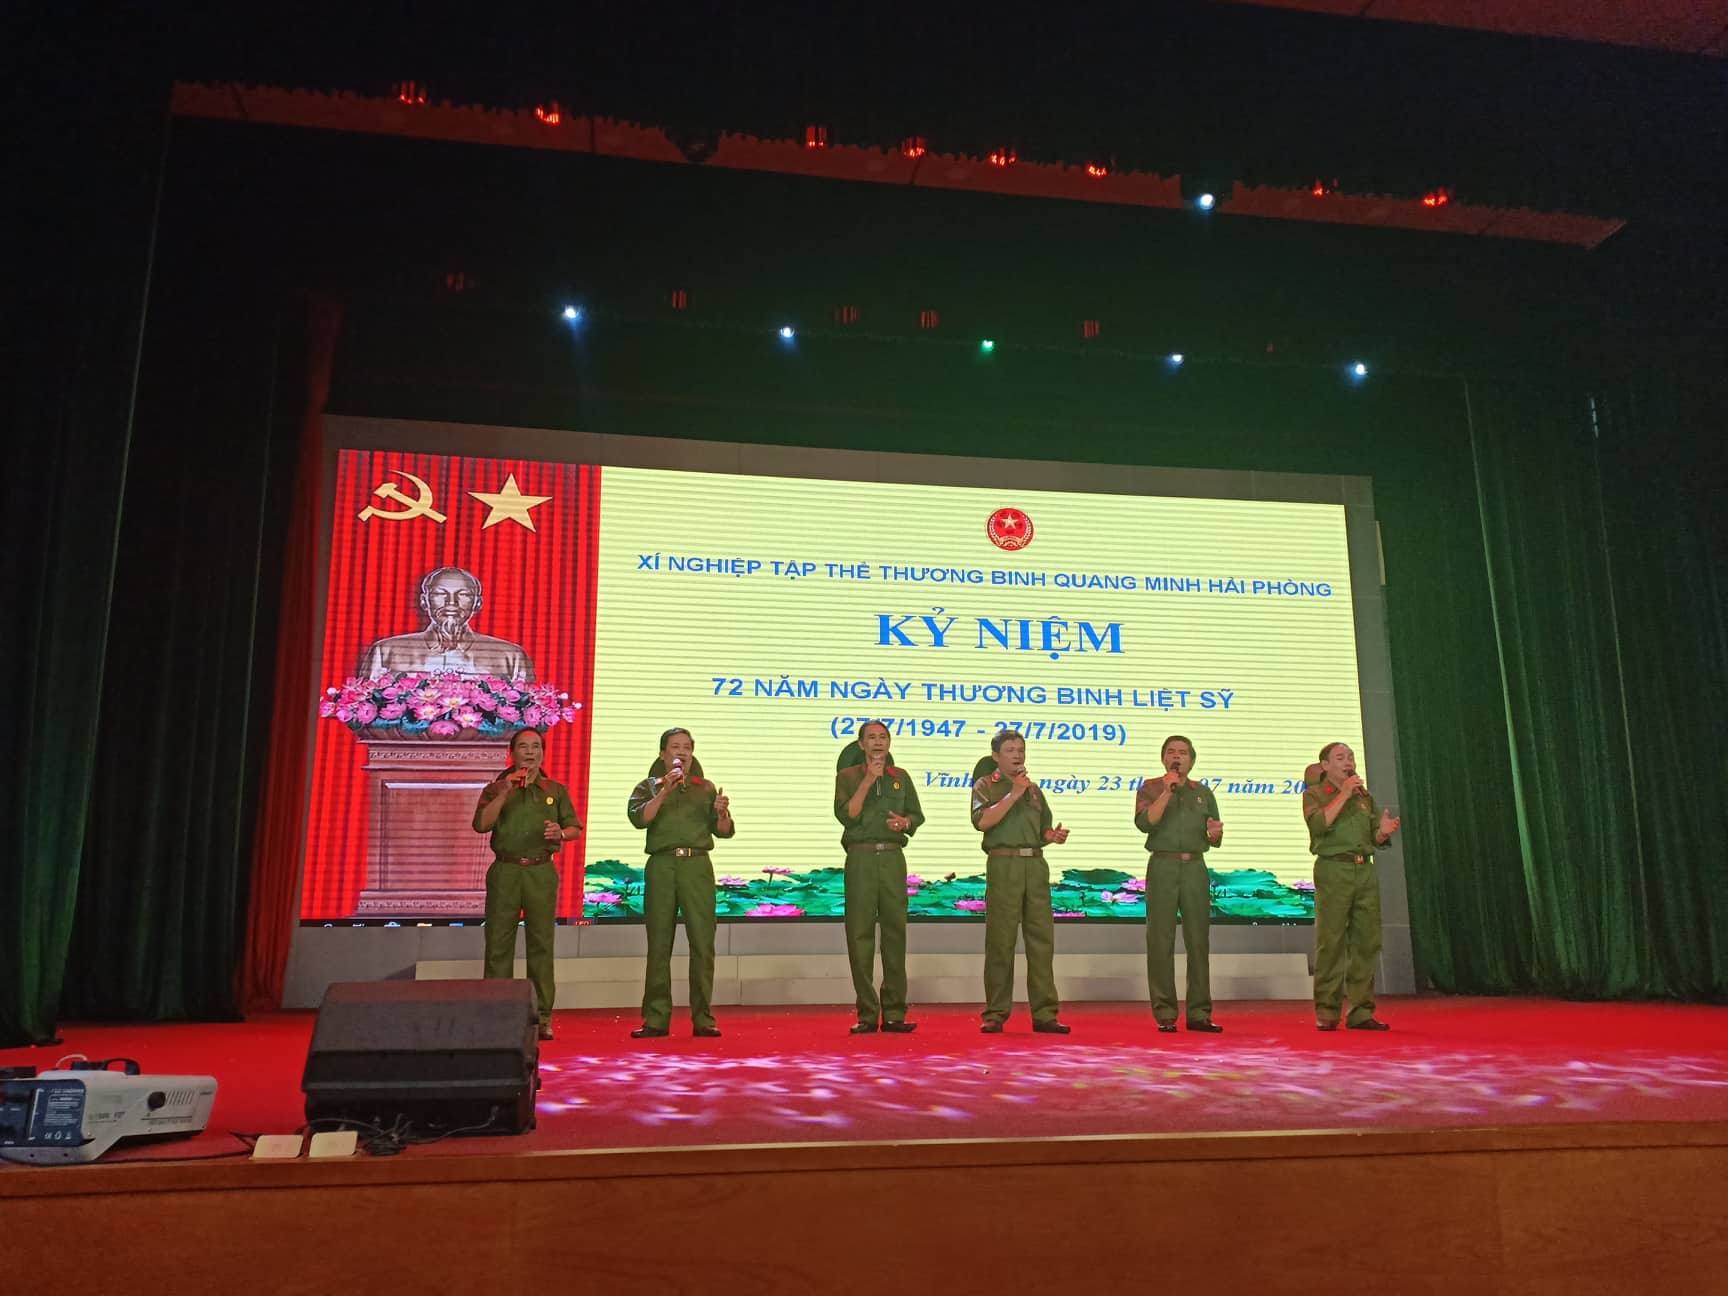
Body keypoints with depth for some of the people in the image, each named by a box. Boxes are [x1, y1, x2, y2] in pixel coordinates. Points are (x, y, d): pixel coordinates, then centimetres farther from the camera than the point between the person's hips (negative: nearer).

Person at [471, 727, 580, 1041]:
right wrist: (504, 793, -13)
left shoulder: (556, 790, 12)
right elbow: (481, 825, -5)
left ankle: (542, 1018, 4)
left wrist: (561, 833, -8)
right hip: (505, 871, 0)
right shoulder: (496, 788, 9)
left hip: (541, 873, 0)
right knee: (498, 944, -1)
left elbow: (575, 827, 14)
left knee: (541, 944, 0)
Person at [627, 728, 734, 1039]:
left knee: (703, 943, -4)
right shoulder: (649, 786, 13)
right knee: (658, 945, 2)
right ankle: (656, 1019, 7)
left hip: (697, 865, 1)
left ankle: (703, 1019, 1)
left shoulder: (705, 788, 17)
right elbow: (638, 818, -6)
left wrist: (722, 812, -9)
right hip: (661, 865, -1)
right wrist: (665, 791, -13)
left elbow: (723, 832, 12)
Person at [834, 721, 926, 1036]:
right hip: (860, 859, -2)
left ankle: (894, 1013, 4)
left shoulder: (901, 777, 15)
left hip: (893, 858, 2)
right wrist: (867, 782, -13)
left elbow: (917, 814, 17)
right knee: (860, 933, -3)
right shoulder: (848, 776, 6)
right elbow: (846, 815, -8)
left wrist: (905, 822, -4)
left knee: (895, 931, 0)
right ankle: (866, 1014, 2)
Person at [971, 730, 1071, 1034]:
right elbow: (982, 821, -12)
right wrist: (1013, 794, -12)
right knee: (1000, 941, -3)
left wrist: (1054, 836, 2)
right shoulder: (986, 785, 6)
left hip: (1035, 864, 5)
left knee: (1042, 939, 1)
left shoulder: (1033, 789, 21)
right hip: (1004, 864, -5)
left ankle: (1044, 1014, 4)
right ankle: (995, 1015, 3)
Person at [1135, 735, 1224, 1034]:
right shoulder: (1151, 788, 6)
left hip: (1195, 867, 3)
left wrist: (1215, 834, -5)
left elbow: (1213, 840, 18)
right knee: (1161, 941, -2)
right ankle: (1164, 1014, 3)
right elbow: (1144, 823, -12)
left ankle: (1199, 1013, 10)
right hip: (1163, 866, -3)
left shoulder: (1203, 792, 16)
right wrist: (1167, 790, -14)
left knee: (1198, 940, 3)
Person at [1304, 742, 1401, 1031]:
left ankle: (1361, 1011, 7)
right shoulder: (1314, 794, 5)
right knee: (1331, 942, -7)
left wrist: (1383, 831, -3)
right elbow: (1318, 824, -14)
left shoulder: (1364, 796, 21)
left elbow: (1375, 839, 20)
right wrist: (1344, 794, -14)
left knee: (1366, 942, 2)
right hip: (1334, 869, -5)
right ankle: (1326, 1014, -4)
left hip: (1365, 870, 5)